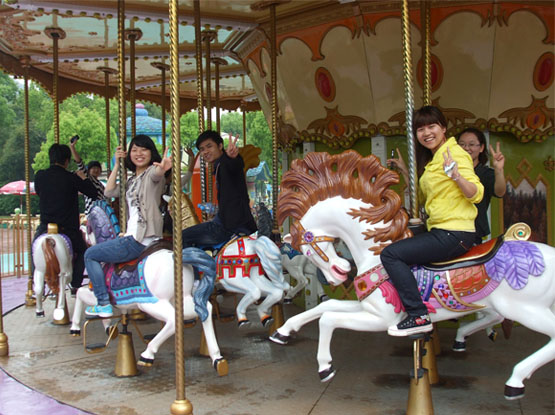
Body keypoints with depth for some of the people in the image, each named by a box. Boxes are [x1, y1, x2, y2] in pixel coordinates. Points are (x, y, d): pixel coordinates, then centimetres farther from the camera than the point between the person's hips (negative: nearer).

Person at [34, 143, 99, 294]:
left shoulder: (39, 176, -1)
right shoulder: (71, 178, -9)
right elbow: (93, 193, -2)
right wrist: (83, 178, 11)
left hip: (45, 228, 2)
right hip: (68, 229, -2)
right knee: (82, 251, 25)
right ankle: (75, 285, 15)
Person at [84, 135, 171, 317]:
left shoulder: (152, 172, -8)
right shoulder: (132, 180, 19)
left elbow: (157, 173, -33)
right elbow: (109, 191, 11)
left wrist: (162, 168, -59)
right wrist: (117, 164, 10)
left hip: (140, 240, -10)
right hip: (133, 236, 10)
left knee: (90, 255, 5)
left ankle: (103, 304, 8)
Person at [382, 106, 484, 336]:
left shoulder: (455, 152, -11)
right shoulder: (431, 159, 16)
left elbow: (476, 193, -19)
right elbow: (423, 196, 24)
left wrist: (455, 175, -36)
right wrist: (405, 171, 20)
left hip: (455, 234, -10)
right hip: (441, 232, 10)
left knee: (391, 254, -16)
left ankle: (418, 316, -16)